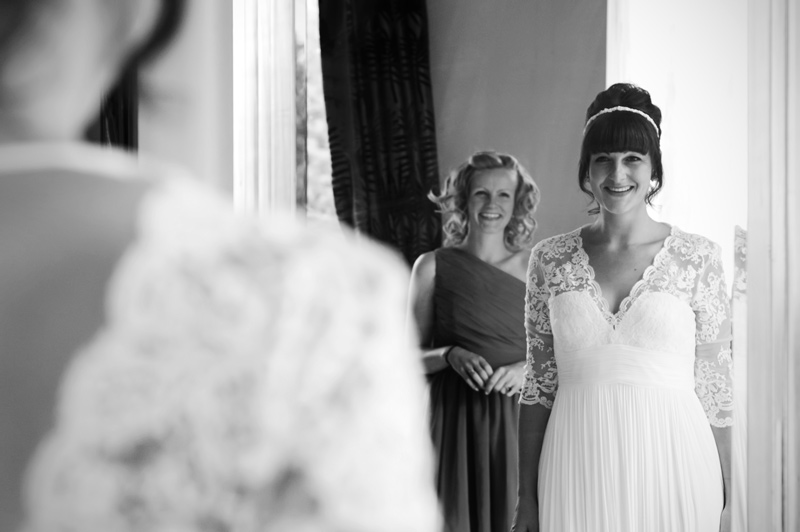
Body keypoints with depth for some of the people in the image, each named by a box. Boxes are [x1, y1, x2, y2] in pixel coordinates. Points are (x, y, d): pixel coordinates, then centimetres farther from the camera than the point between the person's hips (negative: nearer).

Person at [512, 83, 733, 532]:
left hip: (671, 469, -1)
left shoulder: (698, 258, -2)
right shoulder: (550, 259, 3)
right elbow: (539, 383, 6)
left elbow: (714, 386, 0)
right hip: (577, 474, 1)